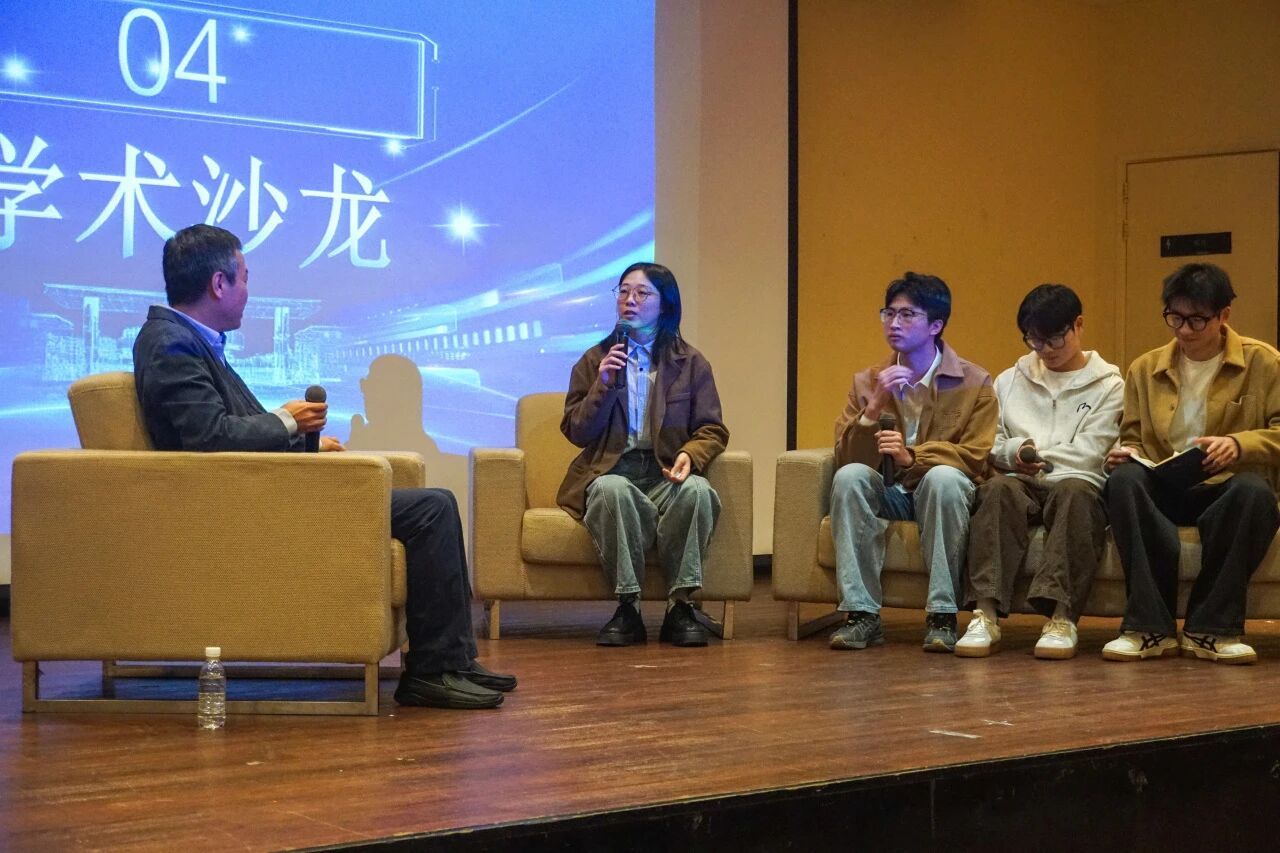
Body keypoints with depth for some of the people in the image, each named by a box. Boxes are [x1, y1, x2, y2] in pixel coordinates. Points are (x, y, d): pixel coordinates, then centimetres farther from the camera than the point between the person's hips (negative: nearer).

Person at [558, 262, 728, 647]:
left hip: (665, 472, 1)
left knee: (697, 491, -35)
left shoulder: (690, 362, 13)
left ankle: (679, 606, -25)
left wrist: (690, 454, -15)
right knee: (612, 490, -38)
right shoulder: (594, 360, 14)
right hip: (611, 471, 0)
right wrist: (602, 386, -7)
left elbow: (713, 430, 8)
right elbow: (577, 433, 7)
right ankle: (627, 608, -29)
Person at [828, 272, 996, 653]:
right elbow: (845, 457, 0)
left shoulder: (974, 384, 0)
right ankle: (861, 614, -29)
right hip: (885, 493, 3)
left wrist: (913, 457, -24)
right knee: (850, 476, -30)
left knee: (944, 476, -36)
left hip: (937, 493, -2)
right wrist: (874, 406, -16)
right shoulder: (868, 381, 8)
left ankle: (942, 616, -31)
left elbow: (975, 457, -9)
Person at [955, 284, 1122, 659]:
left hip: (1076, 485, -2)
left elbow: (1088, 453, 0)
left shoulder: (1108, 385, 12)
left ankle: (1061, 617, -48)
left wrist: (1033, 455, -4)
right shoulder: (1009, 381, 23)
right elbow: (990, 445, 14)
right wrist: (1015, 452, -8)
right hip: (1020, 486, 2)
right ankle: (985, 614, -44)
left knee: (1072, 492, -38)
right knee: (997, 489, -33)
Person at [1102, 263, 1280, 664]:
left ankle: (1211, 628, -27)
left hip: (1225, 488, -2)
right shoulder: (1144, 369, 13)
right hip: (1163, 490, 2)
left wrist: (1239, 445, -21)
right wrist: (1126, 453, -5)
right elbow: (1133, 438, 20)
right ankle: (1150, 627, -34)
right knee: (1123, 479, -33)